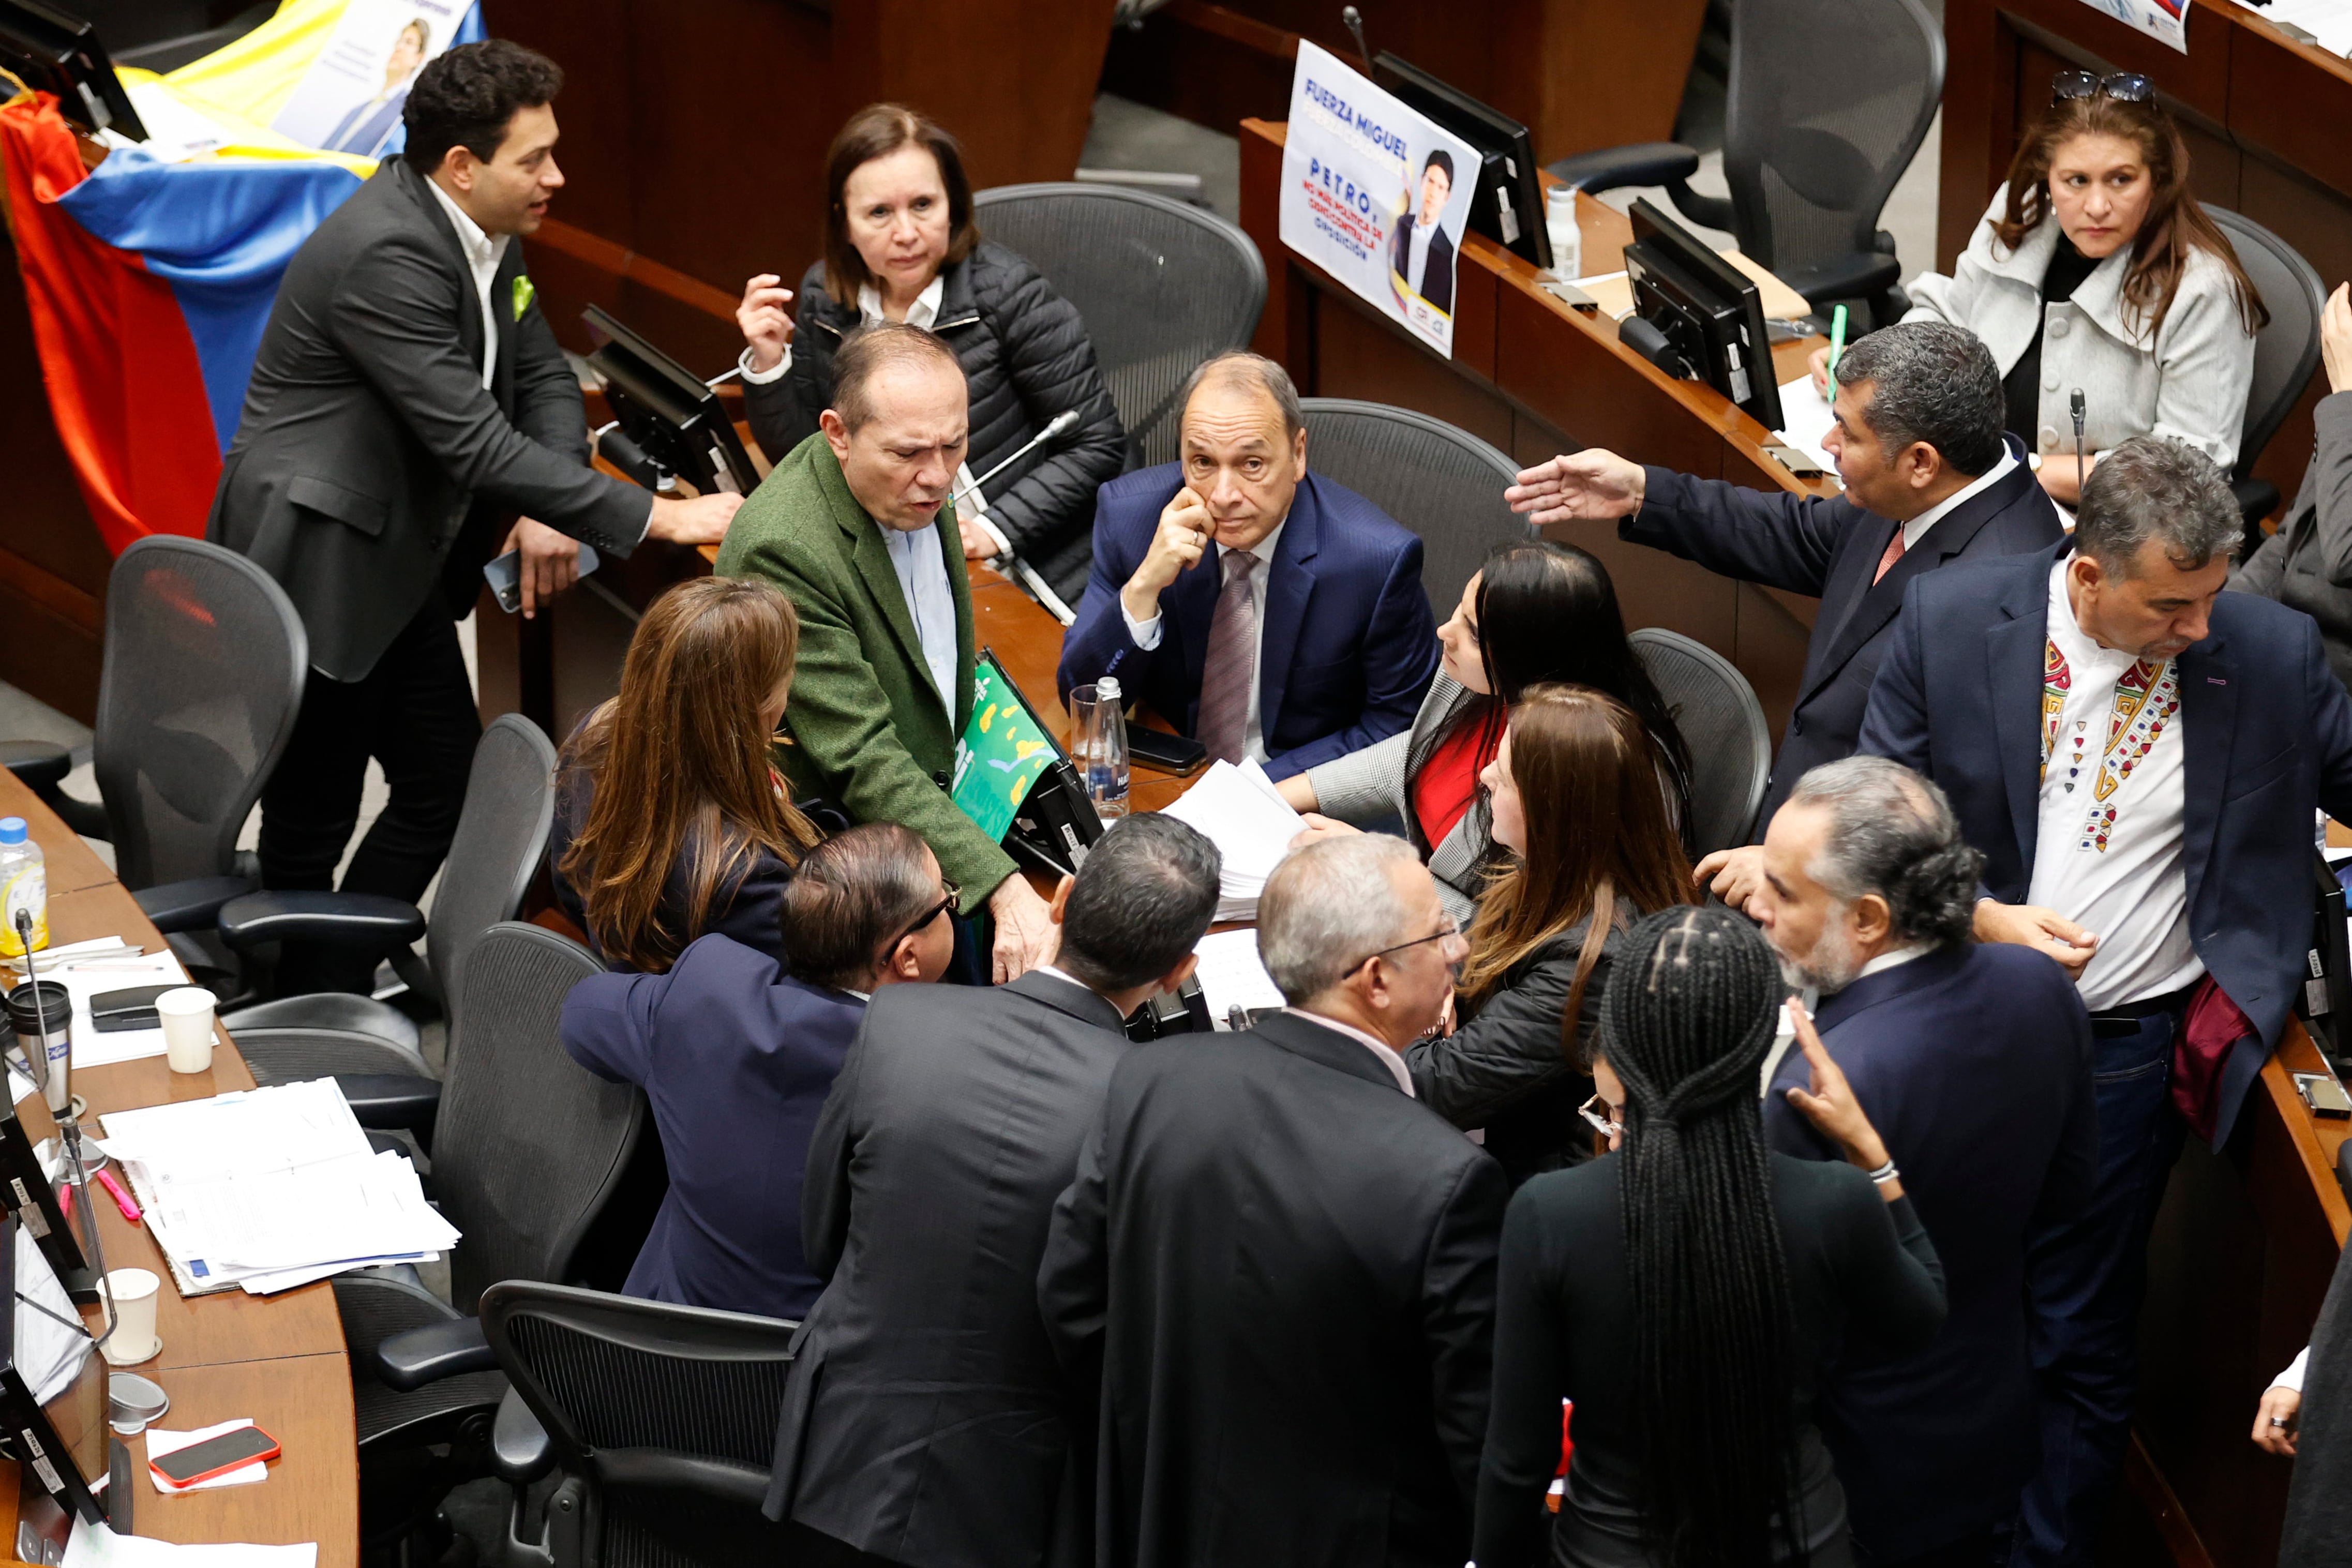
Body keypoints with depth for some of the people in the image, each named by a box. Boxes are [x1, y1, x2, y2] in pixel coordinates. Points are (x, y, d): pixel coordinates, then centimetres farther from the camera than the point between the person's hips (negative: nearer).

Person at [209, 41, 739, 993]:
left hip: (399, 565, 9)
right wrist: (655, 518, -28)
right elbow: (472, 440, -30)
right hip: (317, 566, -9)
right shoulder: (382, 255, -26)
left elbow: (543, 378, 13)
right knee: (315, 819, 2)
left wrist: (547, 510, -8)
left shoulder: (482, 235, 3)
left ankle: (346, 991, 24)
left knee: (450, 787, 11)